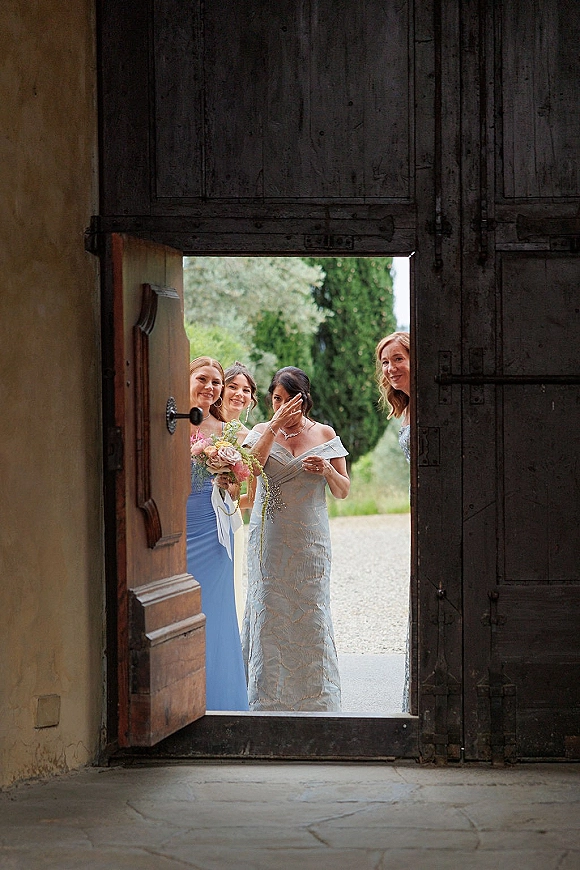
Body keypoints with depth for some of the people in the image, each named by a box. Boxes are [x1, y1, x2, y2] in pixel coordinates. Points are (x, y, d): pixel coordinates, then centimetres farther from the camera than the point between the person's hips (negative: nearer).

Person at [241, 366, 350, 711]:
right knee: (269, 612, -2)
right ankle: (269, 697, 5)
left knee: (312, 614, -2)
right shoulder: (262, 431, 7)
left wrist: (328, 470, -13)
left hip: (310, 539, 0)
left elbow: (343, 491, 7)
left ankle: (316, 698, 4)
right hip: (270, 537, 0)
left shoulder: (324, 434, 7)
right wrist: (275, 424, -19)